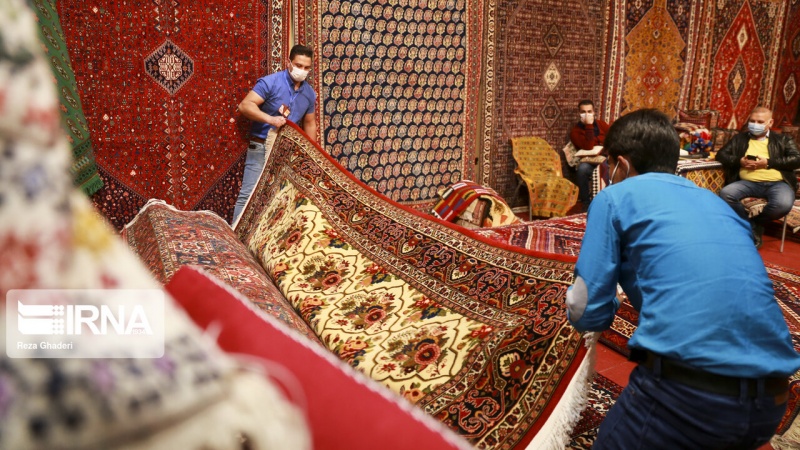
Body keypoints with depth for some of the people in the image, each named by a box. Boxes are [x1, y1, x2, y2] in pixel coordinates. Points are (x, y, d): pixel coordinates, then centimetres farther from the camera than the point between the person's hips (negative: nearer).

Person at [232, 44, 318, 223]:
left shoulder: (309, 93, 6)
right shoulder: (270, 82, -12)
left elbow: (309, 123, 16)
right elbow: (245, 105, -18)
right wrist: (270, 119, -31)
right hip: (261, 147, -5)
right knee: (248, 194, -9)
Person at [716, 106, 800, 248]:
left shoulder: (783, 140, 17)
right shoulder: (739, 138, 21)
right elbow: (721, 155, 12)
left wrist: (768, 162, -9)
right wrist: (739, 161, -7)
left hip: (777, 183, -1)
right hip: (748, 183, 2)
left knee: (784, 204, -34)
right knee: (725, 194, -29)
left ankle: (755, 223, -1)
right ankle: (751, 227, -9)